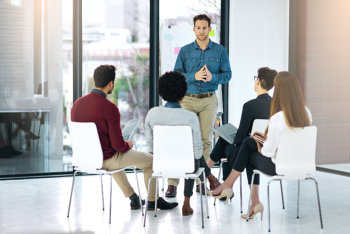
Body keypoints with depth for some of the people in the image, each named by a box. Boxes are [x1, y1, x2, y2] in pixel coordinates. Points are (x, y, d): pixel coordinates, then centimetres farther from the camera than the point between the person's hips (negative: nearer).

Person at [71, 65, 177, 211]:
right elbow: (118, 145, -22)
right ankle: (152, 201, 30)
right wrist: (128, 145, 2)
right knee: (150, 160, 14)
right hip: (106, 160, -7)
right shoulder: (110, 108, -25)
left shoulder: (77, 104, -5)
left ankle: (133, 198, 43)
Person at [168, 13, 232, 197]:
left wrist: (212, 77, -16)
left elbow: (227, 75, 4)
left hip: (209, 100, 1)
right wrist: (194, 76, -17)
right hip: (187, 99, -1)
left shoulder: (220, 51, 5)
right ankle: (172, 183, -6)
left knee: (206, 139, 3)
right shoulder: (185, 51, 5)